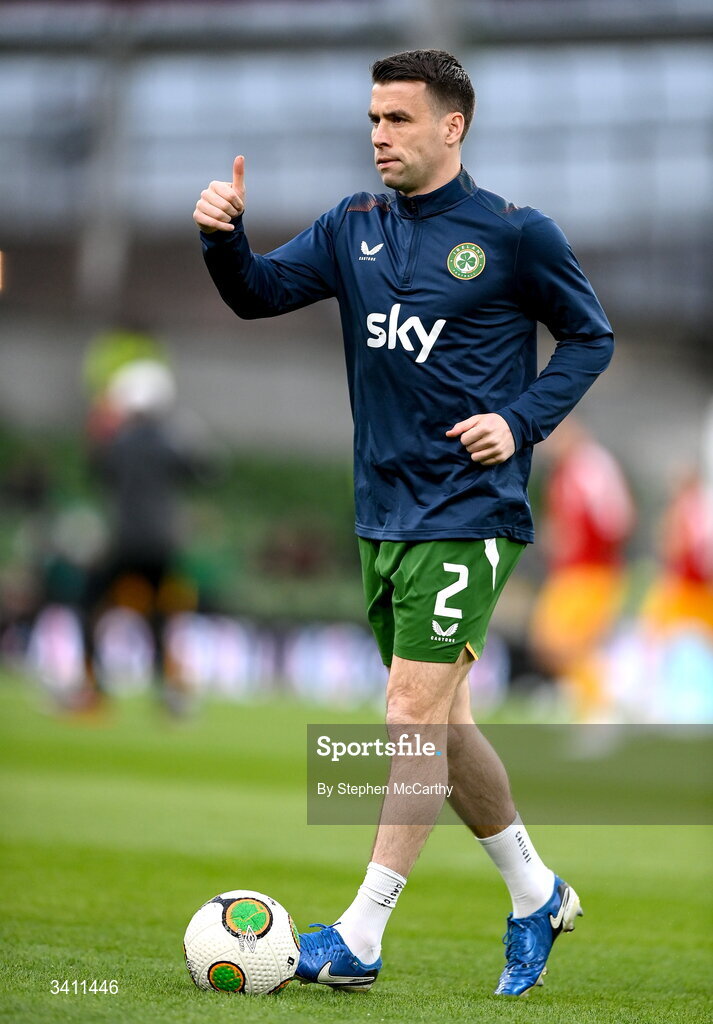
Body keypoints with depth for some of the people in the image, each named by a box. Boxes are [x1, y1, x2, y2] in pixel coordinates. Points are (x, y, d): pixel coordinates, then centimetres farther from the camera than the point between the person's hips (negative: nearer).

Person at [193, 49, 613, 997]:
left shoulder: (513, 234, -5)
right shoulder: (355, 228, 9)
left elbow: (590, 337, 3)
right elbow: (260, 293, 1)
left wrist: (520, 423, -10)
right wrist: (223, 238, -20)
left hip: (469, 511, -7)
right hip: (384, 512, 7)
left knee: (415, 707, -11)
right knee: (440, 720, 13)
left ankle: (361, 937, -9)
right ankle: (536, 894, 29)